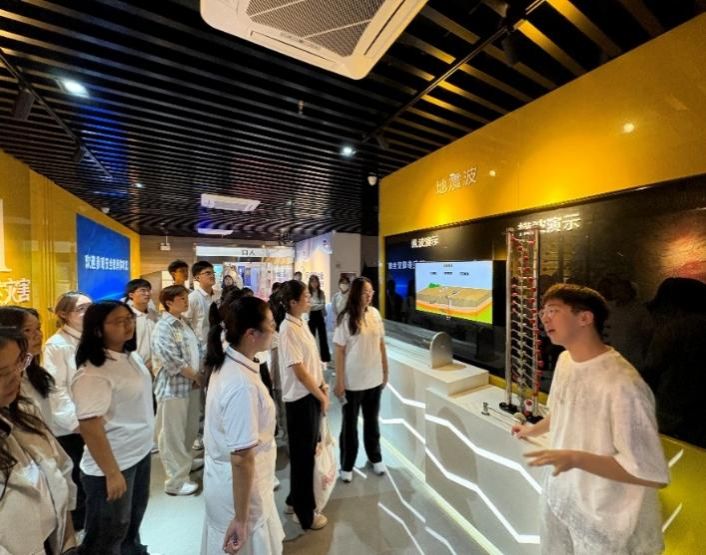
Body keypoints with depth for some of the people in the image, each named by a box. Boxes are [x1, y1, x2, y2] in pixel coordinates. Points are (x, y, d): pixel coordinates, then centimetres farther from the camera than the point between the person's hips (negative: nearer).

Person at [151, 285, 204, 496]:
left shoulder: (184, 324, 9)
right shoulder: (163, 328, -18)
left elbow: (196, 349, 12)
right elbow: (173, 362, -24)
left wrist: (200, 374, -2)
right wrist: (196, 376, -12)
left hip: (192, 385, 9)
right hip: (173, 388, -8)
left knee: (190, 429, 22)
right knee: (173, 435, 7)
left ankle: (186, 461, 44)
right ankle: (176, 481, 21)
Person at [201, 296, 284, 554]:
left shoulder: (225, 364, -6)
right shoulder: (242, 385, -35)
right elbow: (242, 458, -28)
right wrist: (241, 519, -17)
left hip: (223, 476, 8)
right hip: (239, 487, -8)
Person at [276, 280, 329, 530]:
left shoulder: (300, 323, 4)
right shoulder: (288, 329, -22)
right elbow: (299, 370, -21)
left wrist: (322, 385, 4)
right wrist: (321, 396, -11)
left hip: (311, 395, 8)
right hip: (300, 399, -8)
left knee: (307, 451, 23)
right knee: (303, 454, 11)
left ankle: (295, 500, 45)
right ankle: (305, 512, 33)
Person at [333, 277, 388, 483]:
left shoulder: (375, 314, -3)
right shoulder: (346, 319, -16)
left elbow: (381, 344, 5)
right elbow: (339, 352, -12)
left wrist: (385, 371, 9)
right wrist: (339, 382, -12)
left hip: (374, 379, 4)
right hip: (352, 381, -4)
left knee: (372, 420, 22)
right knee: (350, 423, 15)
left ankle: (375, 458, 44)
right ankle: (347, 465, 35)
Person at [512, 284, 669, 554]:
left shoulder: (622, 384, -31)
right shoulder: (565, 360, -6)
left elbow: (653, 474, -26)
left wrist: (576, 458, -33)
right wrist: (534, 429, 24)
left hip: (606, 521, -6)